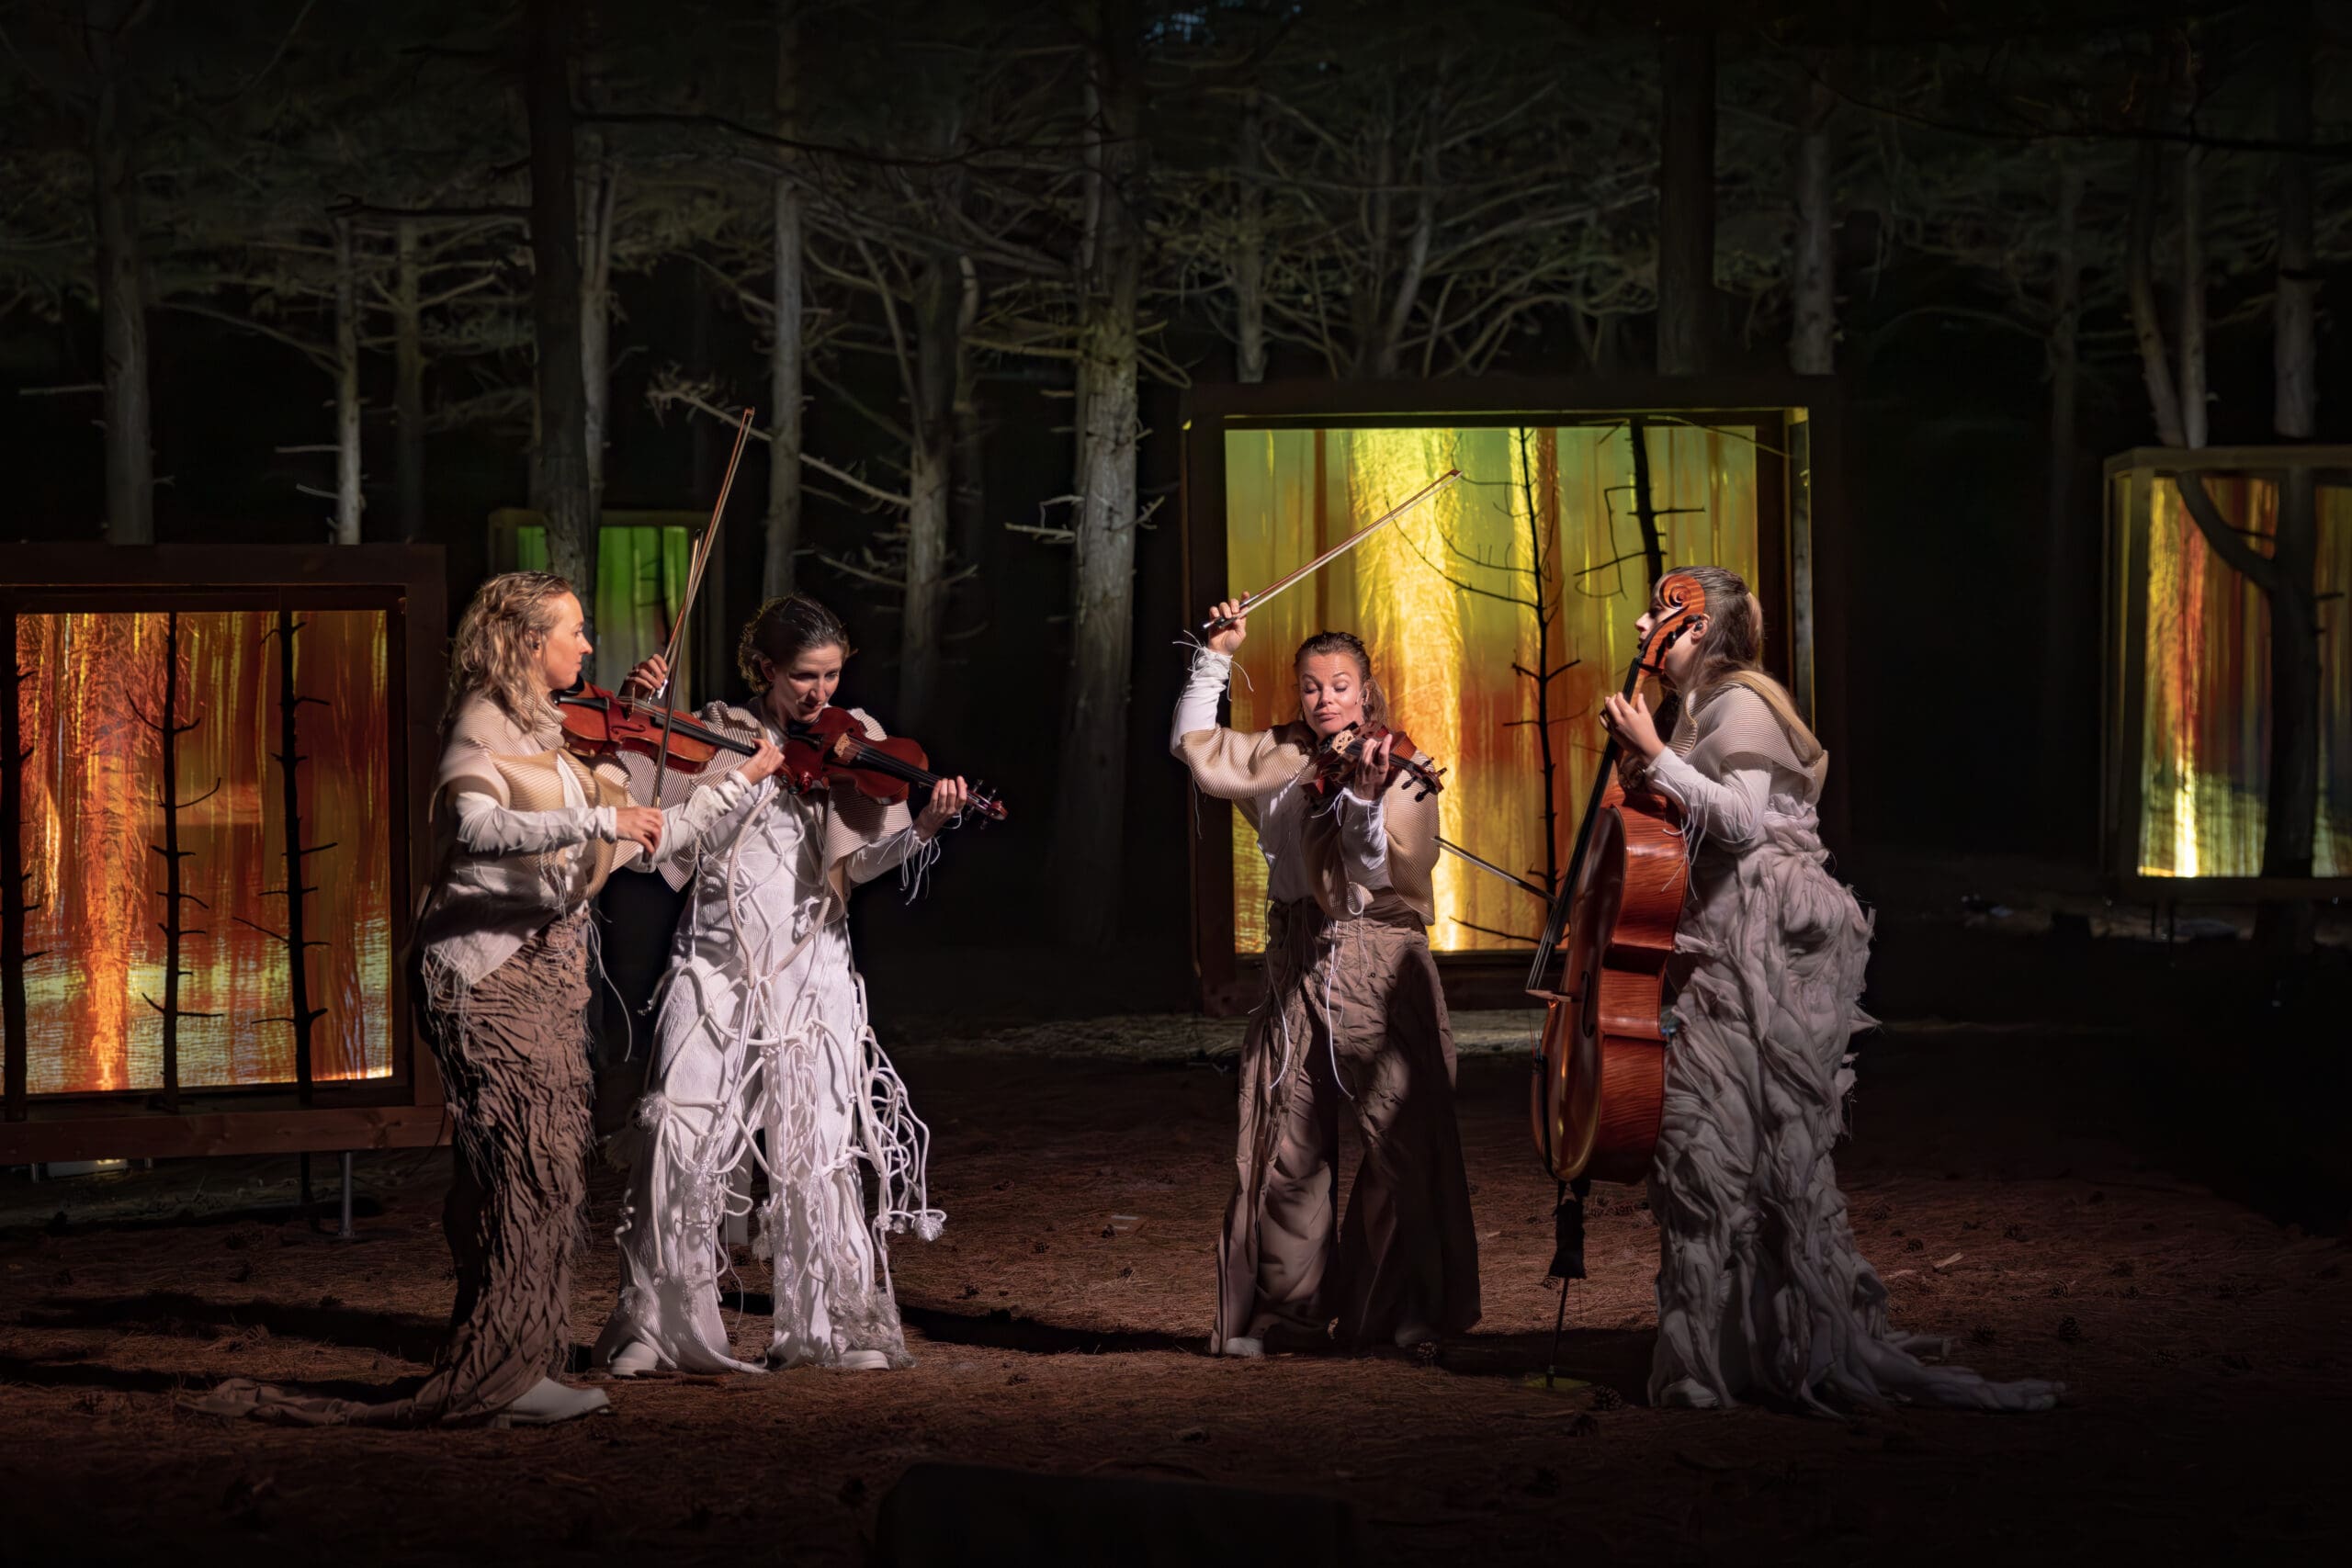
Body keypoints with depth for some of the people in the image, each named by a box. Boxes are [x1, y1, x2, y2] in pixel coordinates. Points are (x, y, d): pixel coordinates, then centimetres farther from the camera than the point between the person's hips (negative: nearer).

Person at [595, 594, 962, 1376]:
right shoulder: (715, 734, 6)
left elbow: (862, 858, -6)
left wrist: (924, 826, -25)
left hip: (807, 968, 0)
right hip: (714, 961, 0)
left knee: (819, 1148, -4)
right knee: (679, 1137, -8)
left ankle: (844, 1321, 8)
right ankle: (660, 1320, 2)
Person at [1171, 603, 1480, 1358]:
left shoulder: (1399, 769, -2)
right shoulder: (1281, 760, 12)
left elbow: (1380, 868, -15)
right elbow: (1195, 745, 17)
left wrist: (1366, 797, -33)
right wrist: (1215, 659, 12)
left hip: (1378, 962, -4)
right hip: (1298, 961, 4)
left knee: (1401, 1138, -8)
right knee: (1288, 1145, 3)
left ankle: (1400, 1308, -1)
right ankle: (1286, 1311, 10)